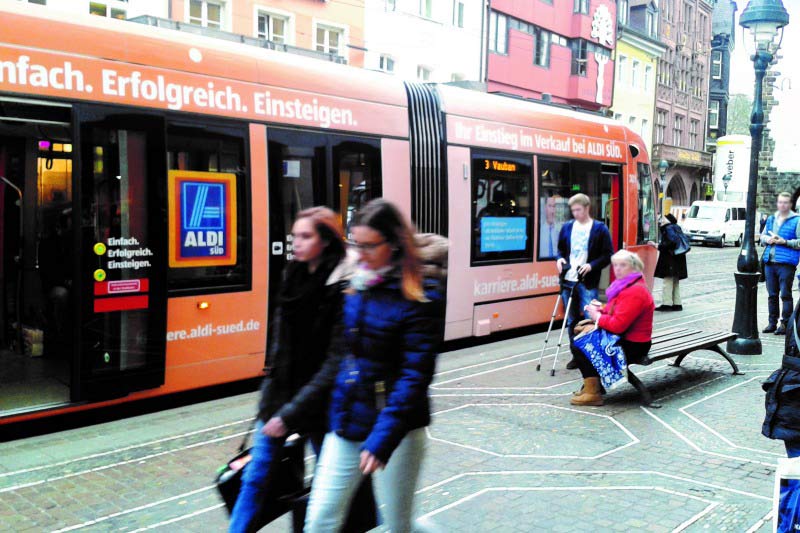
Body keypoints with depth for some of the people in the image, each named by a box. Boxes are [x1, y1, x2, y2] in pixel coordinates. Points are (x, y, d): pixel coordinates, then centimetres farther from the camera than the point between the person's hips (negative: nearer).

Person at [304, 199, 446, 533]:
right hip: (346, 423, 6)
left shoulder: (419, 299, -13)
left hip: (394, 429, -5)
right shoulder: (354, 286, 5)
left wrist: (382, 439, -24)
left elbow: (415, 376, -18)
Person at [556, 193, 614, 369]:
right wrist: (560, 259, -2)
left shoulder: (600, 229, -2)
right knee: (571, 320, 10)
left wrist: (592, 265, -17)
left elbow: (608, 255, -3)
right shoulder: (567, 227, 10)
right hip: (568, 280, 4)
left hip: (587, 282, -4)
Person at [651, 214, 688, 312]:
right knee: (675, 282, 14)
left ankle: (666, 303, -8)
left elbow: (671, 242, -25)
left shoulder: (668, 229, -12)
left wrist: (658, 245, -19)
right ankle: (677, 304, 18)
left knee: (668, 281, -8)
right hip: (677, 260, 10)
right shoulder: (676, 228, 15)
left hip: (670, 260, -10)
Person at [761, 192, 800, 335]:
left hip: (786, 264, -5)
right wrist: (767, 239, 1)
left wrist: (785, 241, -17)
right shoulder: (771, 219, 16)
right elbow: (762, 236, 22)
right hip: (770, 262, 5)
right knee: (772, 295, 10)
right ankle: (772, 322, 18)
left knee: (785, 294, -4)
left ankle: (785, 324, 2)